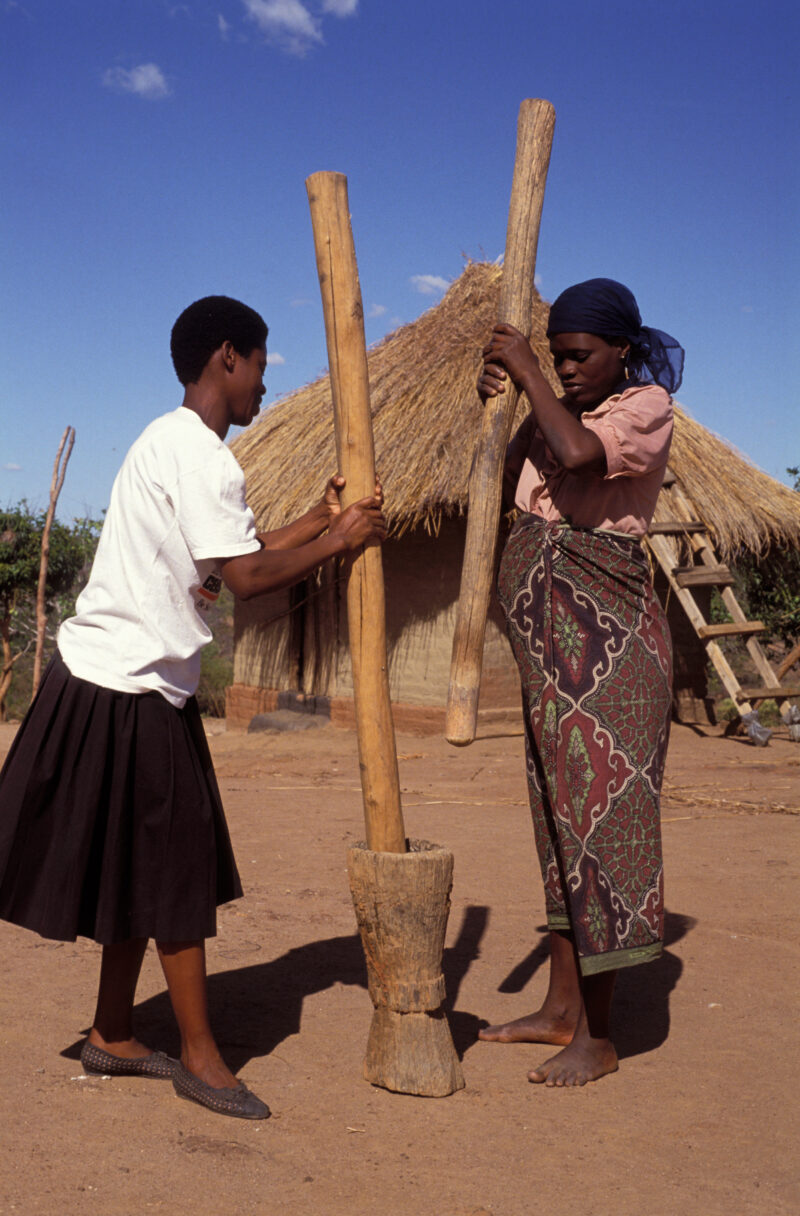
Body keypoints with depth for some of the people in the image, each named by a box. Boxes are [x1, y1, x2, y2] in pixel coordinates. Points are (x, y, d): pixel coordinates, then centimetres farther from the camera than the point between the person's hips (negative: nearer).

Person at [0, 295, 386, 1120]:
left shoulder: (174, 442, 17)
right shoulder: (197, 451, -16)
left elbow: (234, 554, 17)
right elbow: (248, 576, -21)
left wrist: (321, 518, 17)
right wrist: (340, 541, -10)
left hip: (134, 688, 10)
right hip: (123, 689, -10)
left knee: (154, 868, 14)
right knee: (171, 869, -2)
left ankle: (112, 1038, 25)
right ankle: (199, 1056, 9)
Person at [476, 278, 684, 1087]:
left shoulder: (646, 406, -6)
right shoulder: (554, 411, 14)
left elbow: (579, 455, -26)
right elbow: (500, 492, 15)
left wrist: (526, 373, -13)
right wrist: (492, 404, 4)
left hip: (610, 641, -8)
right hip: (550, 645, 8)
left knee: (601, 813, -5)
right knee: (559, 815, 12)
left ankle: (597, 1036, 4)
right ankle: (561, 1010, 23)